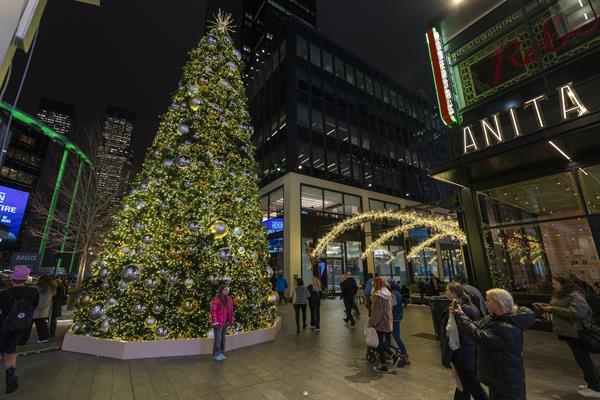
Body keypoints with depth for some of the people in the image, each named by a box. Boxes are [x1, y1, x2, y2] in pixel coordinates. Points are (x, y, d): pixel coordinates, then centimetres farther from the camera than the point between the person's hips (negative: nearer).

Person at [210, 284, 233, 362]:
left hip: (225, 323, 7)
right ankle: (216, 355, 19)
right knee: (218, 339, 3)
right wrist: (215, 322, -18)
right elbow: (213, 311, -17)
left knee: (223, 338, 16)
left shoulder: (228, 299, 5)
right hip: (218, 323, -7)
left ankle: (221, 353, 30)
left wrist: (230, 321, 10)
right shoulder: (216, 300, -17)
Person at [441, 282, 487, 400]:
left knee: (474, 387, 5)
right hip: (474, 353, 9)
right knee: (463, 383, 22)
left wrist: (446, 358, -12)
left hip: (462, 356, -9)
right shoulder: (472, 308, 2)